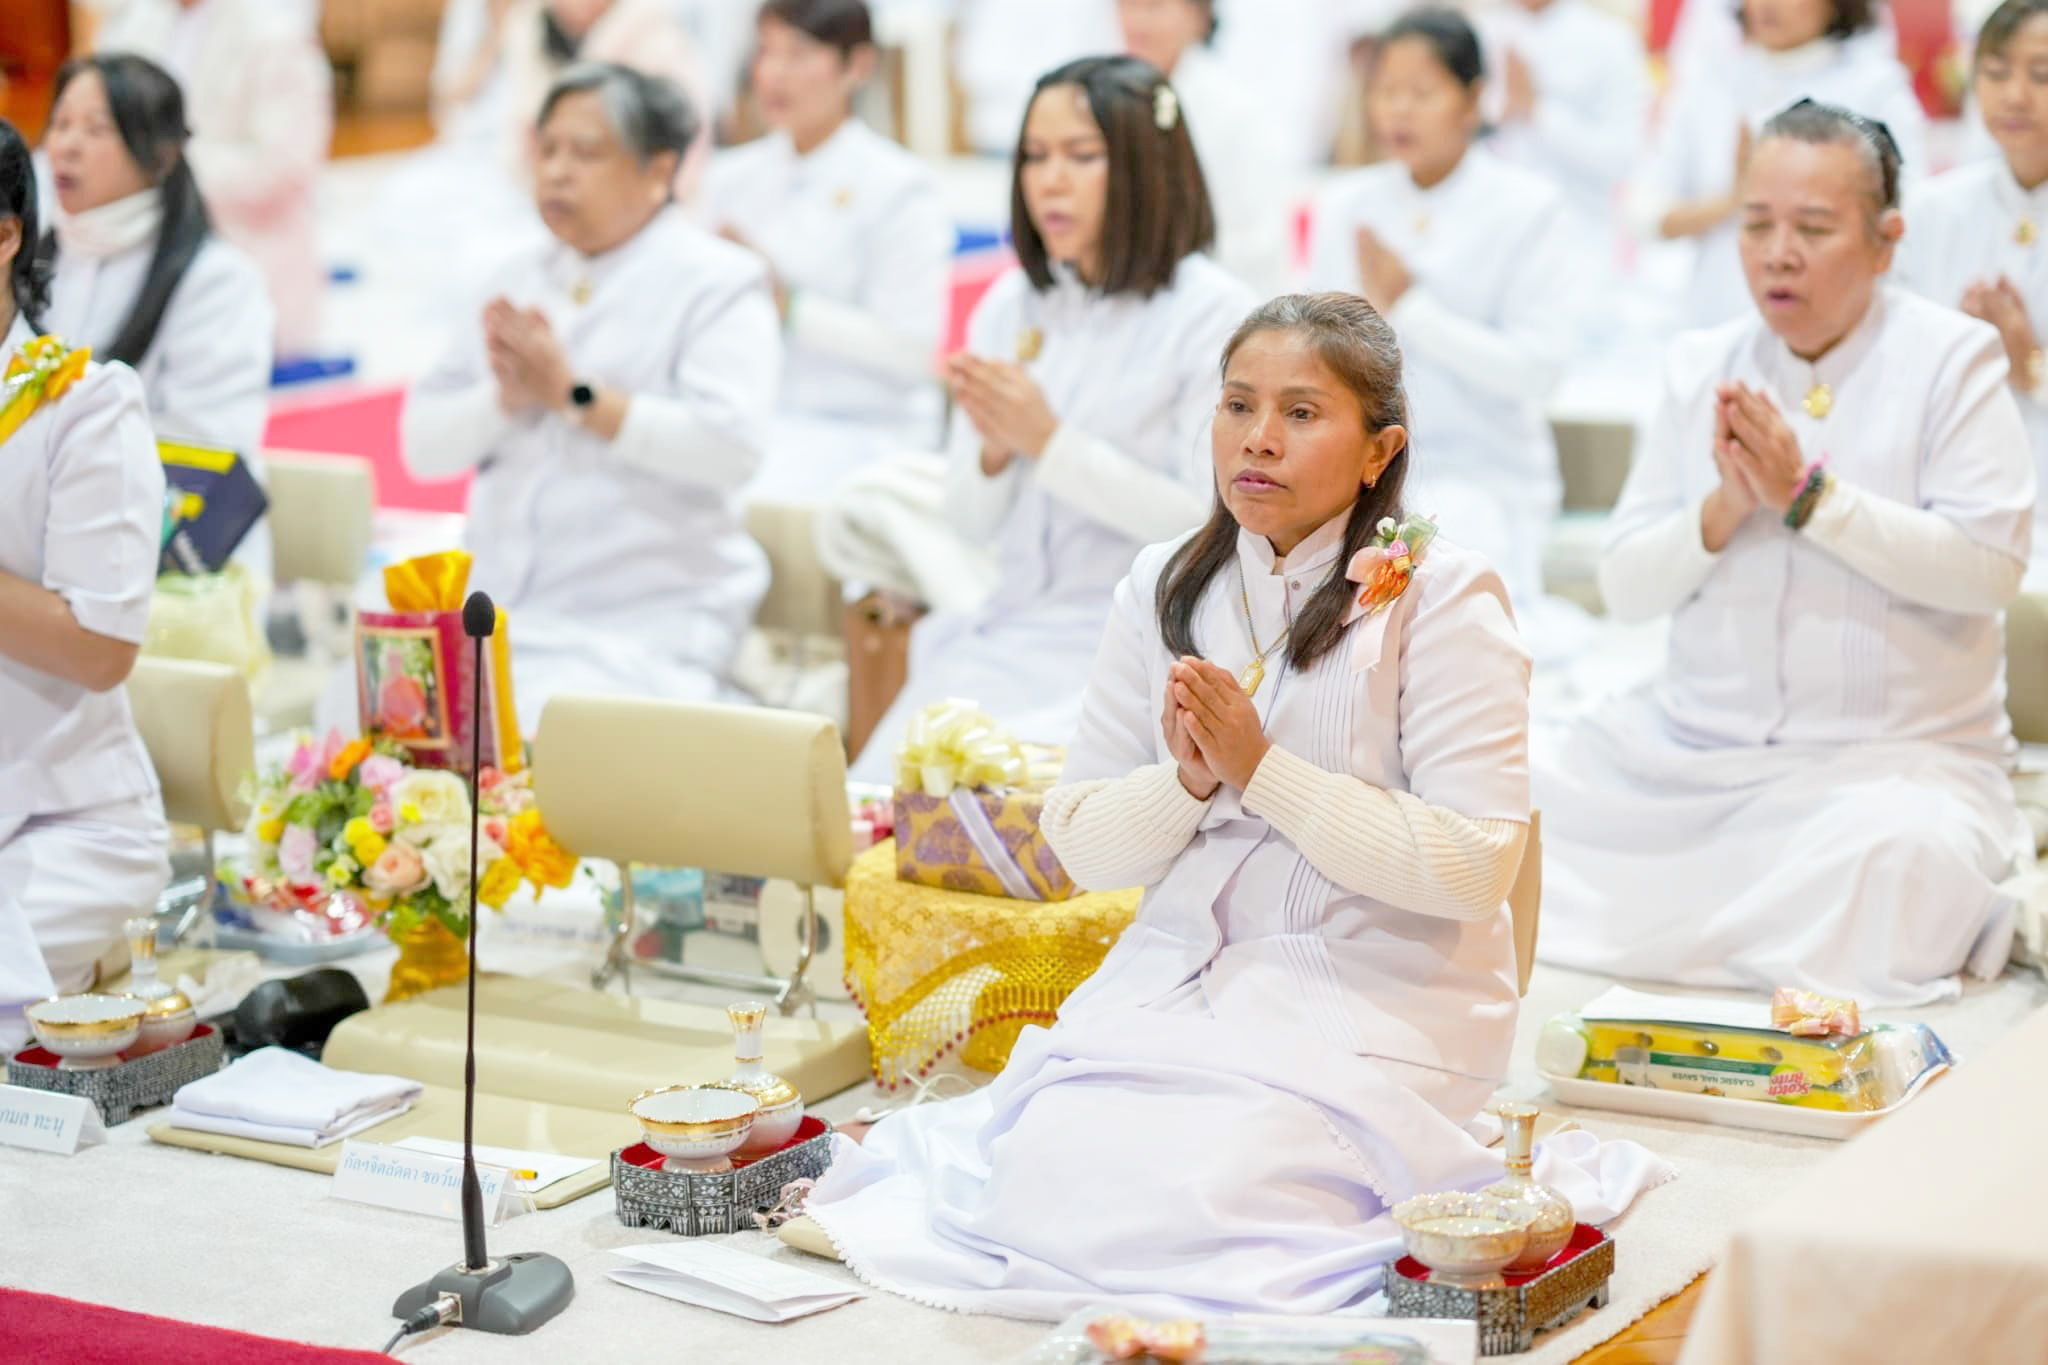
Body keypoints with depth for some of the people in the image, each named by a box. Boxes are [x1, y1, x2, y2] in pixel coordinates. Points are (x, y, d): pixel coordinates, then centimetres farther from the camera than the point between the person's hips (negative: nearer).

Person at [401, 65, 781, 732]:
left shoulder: (718, 283, -1)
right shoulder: (521, 277, 16)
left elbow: (730, 445, -17)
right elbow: (423, 444, 11)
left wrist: (573, 393, -17)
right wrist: (504, 396, -9)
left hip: (640, 627, -5)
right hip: (492, 610, 5)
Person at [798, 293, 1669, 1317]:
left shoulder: (1442, 597, -8)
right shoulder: (1165, 587, 8)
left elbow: (1473, 867, -16)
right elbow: (1079, 842, 8)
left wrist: (1261, 769, -17)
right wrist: (1188, 778, -13)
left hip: (1375, 994, -4)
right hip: (1178, 975, 4)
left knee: (1182, 1204, -25)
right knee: (1048, 1170, -23)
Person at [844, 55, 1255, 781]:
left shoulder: (1212, 314, -7)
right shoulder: (1012, 304, 10)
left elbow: (1211, 522, -12)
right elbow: (973, 522, 12)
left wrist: (1050, 442, -17)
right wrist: (993, 452, -11)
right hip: (1011, 630, 5)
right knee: (878, 787, -16)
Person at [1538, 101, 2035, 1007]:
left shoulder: (1952, 357, -1)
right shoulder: (1701, 366, 10)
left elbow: (1988, 565, -13)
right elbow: (1625, 588, 6)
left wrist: (1808, 497, -17)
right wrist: (1724, 508, -13)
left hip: (1893, 754, -4)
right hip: (1685, 749, 4)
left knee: (1893, 852, -37)